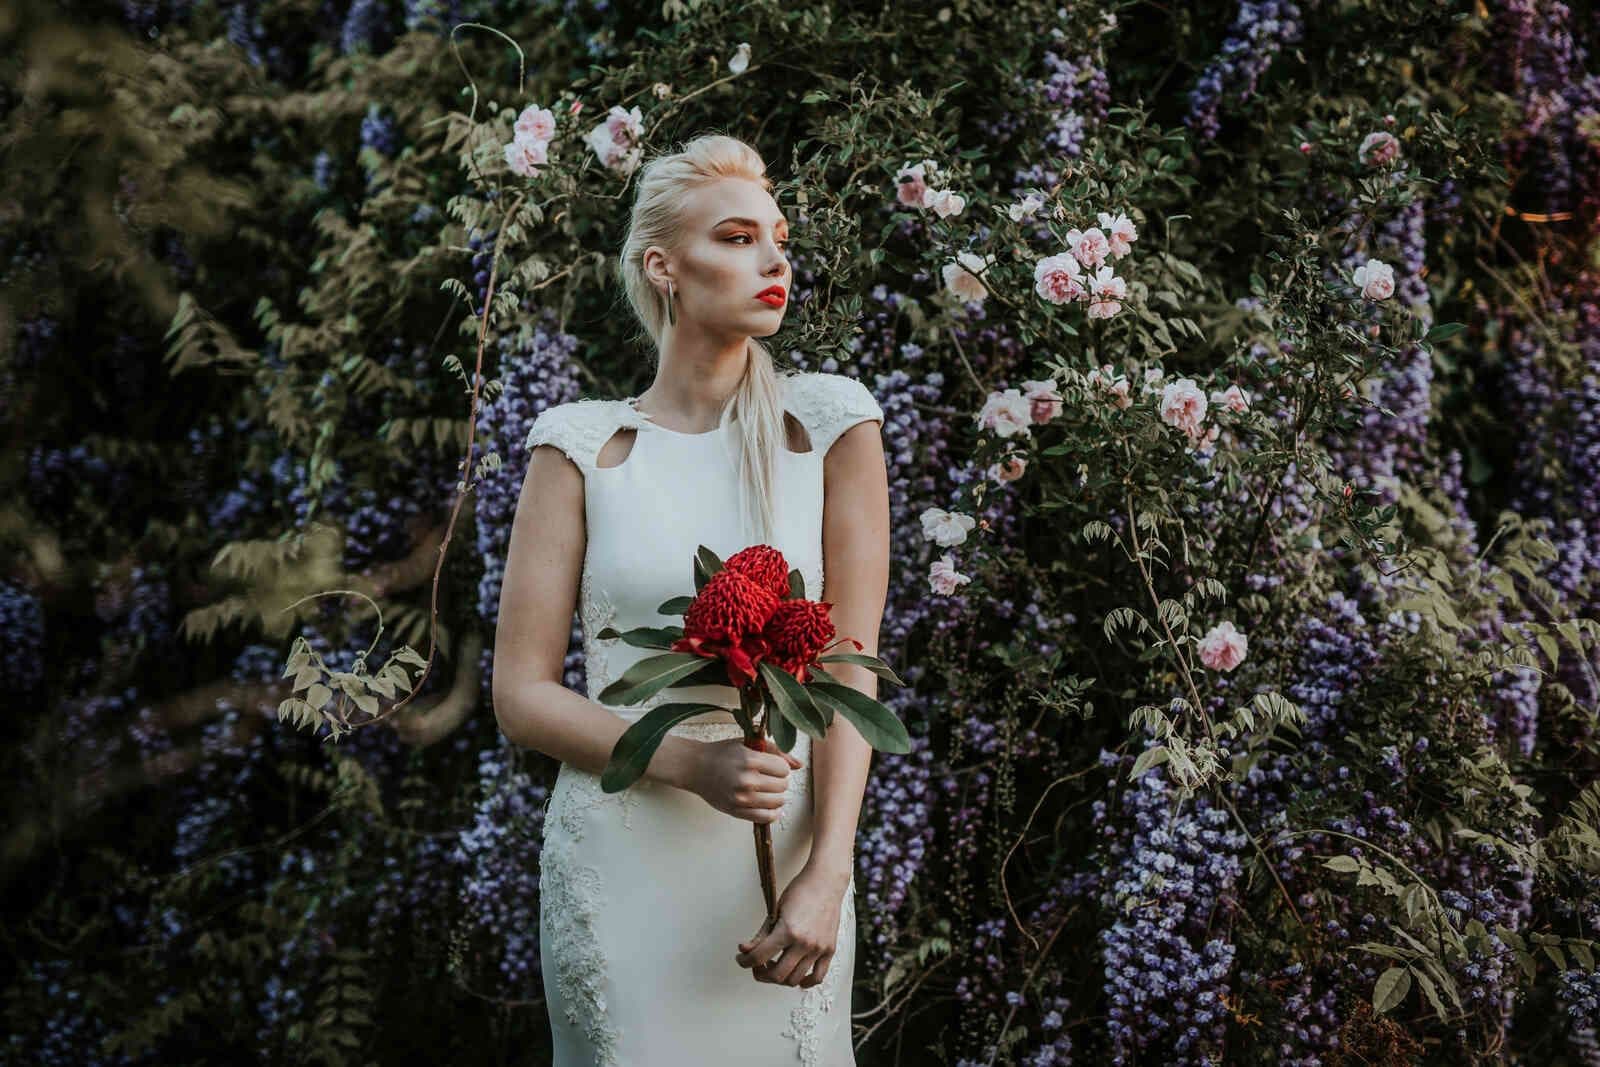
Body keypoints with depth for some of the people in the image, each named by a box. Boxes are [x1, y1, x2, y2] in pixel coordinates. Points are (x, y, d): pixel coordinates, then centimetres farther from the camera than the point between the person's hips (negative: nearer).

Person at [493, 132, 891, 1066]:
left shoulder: (828, 422, 1)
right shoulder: (583, 445, 0)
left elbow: (852, 671, -4)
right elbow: (523, 693, -2)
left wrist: (827, 874, -15)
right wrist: (692, 763, -17)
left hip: (783, 853, 0)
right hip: (619, 859, 0)